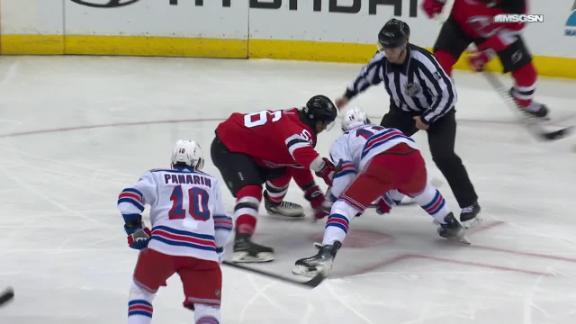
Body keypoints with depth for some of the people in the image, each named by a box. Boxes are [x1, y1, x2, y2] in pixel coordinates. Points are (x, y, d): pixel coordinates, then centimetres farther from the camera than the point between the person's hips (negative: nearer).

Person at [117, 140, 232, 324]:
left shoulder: (157, 177, 20)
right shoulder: (211, 183, 27)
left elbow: (128, 198, 6)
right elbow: (222, 224, 28)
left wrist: (135, 229, 13)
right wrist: (216, 252, 39)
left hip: (163, 245, 0)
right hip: (203, 250, 1)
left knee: (142, 289, 25)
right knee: (207, 307, 8)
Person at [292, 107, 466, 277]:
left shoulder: (341, 142, 26)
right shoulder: (383, 130, 43)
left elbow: (344, 176, 8)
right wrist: (387, 199, 62)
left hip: (382, 161, -5)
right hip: (413, 157, 5)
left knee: (345, 205, -1)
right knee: (421, 191, 39)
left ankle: (326, 253, -22)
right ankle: (451, 225, 51)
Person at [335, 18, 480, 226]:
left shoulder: (423, 62, -36)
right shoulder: (381, 60, -18)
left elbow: (447, 94, -30)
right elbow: (367, 76, 7)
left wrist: (427, 119, -23)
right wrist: (348, 96, 14)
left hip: (437, 110, -6)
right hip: (403, 111, 6)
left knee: (442, 155, -23)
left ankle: (469, 203, -9)